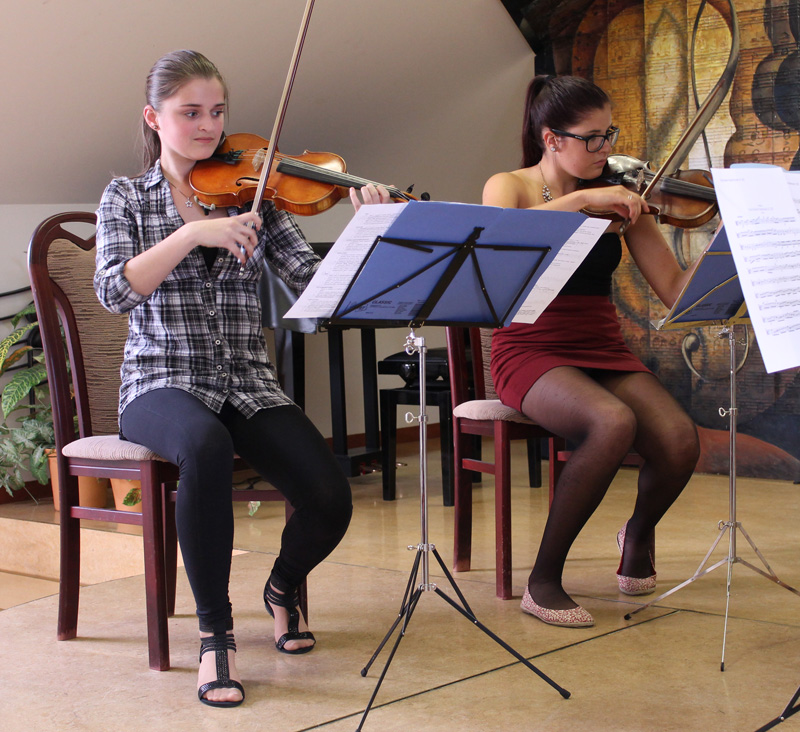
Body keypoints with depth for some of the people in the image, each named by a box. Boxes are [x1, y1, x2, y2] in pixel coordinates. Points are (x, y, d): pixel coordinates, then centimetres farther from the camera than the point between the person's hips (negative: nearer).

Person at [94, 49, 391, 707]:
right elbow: (114, 292, -11)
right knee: (207, 446, -39)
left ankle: (284, 587, 16)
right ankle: (215, 630, -18)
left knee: (331, 500, -21)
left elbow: (314, 282, -2)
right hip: (163, 384, -2)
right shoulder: (127, 197, 7)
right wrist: (192, 233, -22)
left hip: (248, 383, 2)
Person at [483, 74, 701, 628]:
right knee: (613, 424, -34)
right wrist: (582, 198, -27)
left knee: (680, 441, -24)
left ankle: (639, 533, 12)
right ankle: (544, 581, -16)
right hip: (531, 350, -4)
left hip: (604, 352, 4)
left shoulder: (618, 198, 8)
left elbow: (673, 289, 2)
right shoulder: (509, 186, 1)